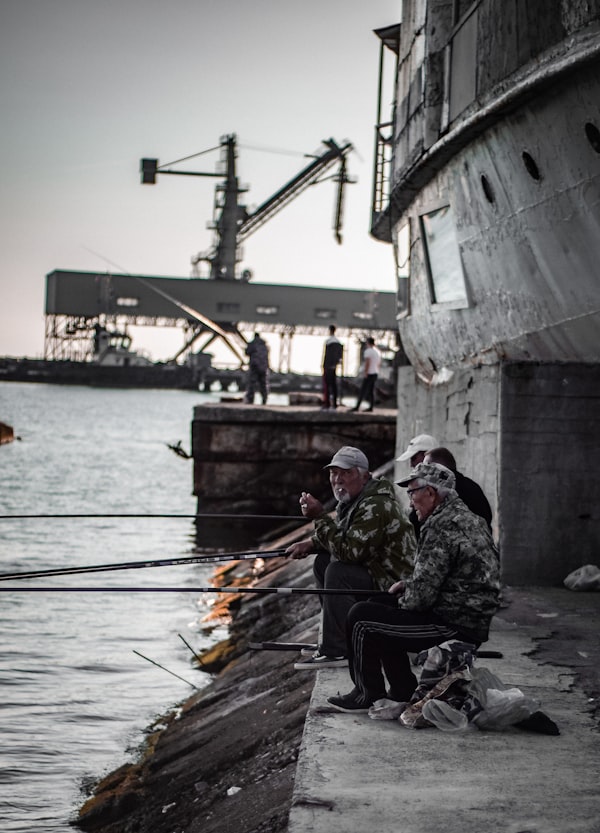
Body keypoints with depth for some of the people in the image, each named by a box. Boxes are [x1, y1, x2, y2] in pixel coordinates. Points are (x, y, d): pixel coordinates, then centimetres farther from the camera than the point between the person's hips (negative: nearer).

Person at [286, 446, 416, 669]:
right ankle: (340, 637, 15)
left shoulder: (376, 506, -24)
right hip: (373, 571, 11)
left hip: (393, 585, -11)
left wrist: (319, 516, -26)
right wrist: (311, 542, 8)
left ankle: (337, 651, -21)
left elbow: (349, 550, -30)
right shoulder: (352, 499, 9)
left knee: (337, 573, -26)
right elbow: (341, 536, 26)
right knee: (323, 562, 12)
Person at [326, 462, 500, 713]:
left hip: (452, 629, -10)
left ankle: (367, 696, 9)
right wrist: (407, 584, 13)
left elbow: (421, 595, -20)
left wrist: (404, 601, 1)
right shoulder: (470, 519, 13)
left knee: (361, 618, -5)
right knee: (382, 608, 23)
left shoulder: (441, 526, -20)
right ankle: (404, 692, 24)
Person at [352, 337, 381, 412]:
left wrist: (365, 373, -18)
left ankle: (357, 406, -11)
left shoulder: (368, 351, -11)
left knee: (363, 390, -9)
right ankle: (371, 407, 10)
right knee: (371, 390, 11)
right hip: (375, 373, 8)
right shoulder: (378, 352, 14)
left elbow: (367, 362, -19)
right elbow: (379, 364, 19)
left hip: (369, 374, -8)